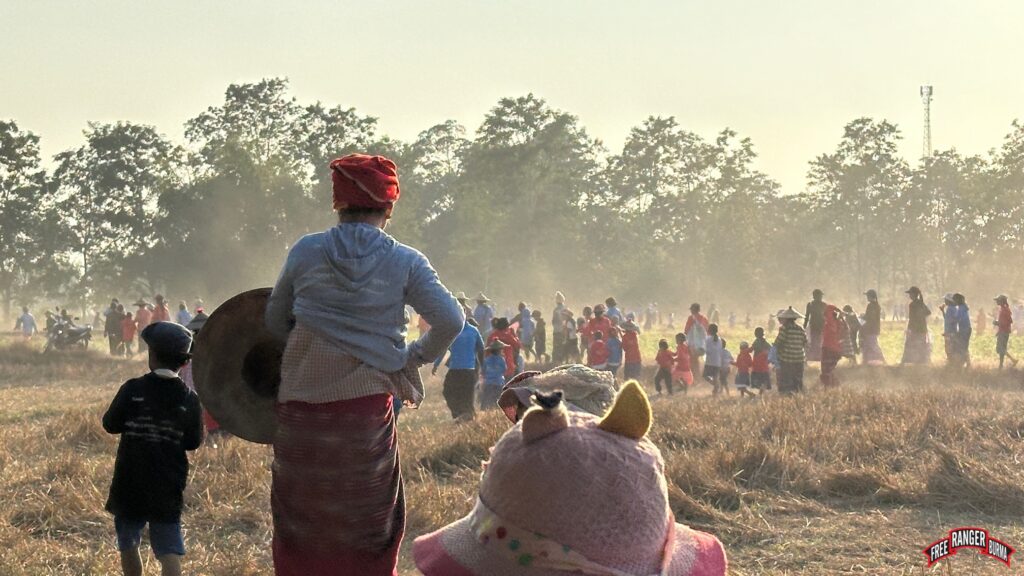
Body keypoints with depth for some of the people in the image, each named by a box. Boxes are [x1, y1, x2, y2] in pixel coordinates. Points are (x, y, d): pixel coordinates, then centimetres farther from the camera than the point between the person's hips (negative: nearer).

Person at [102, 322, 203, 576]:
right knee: (169, 550, -3)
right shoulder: (189, 399, -4)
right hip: (168, 489, 0)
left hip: (130, 484, 0)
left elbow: (110, 424, -1)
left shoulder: (132, 389, -9)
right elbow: (193, 442, 2)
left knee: (128, 544, 18)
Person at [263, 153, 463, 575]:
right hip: (368, 406, -1)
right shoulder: (405, 262, -3)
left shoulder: (304, 252, 0)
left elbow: (274, 321, 10)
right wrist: (416, 356, 8)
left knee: (301, 526, 13)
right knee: (370, 529, 13)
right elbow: (451, 321, -9)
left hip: (303, 404, 1)